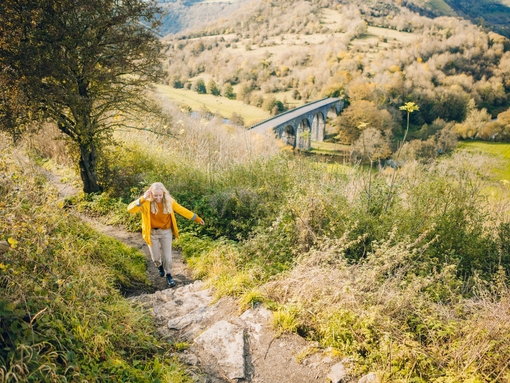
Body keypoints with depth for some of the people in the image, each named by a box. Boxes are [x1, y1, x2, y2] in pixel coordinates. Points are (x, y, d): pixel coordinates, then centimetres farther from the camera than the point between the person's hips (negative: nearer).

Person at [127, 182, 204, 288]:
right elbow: (130, 209, -34)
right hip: (152, 232, -1)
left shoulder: (169, 201, -13)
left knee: (167, 257, 5)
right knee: (155, 258, 11)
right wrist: (142, 199, -47)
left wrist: (196, 218, 3)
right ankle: (159, 266, 49)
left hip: (166, 232, 1)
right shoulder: (147, 203, -21)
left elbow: (182, 210, -2)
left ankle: (169, 275, 32)